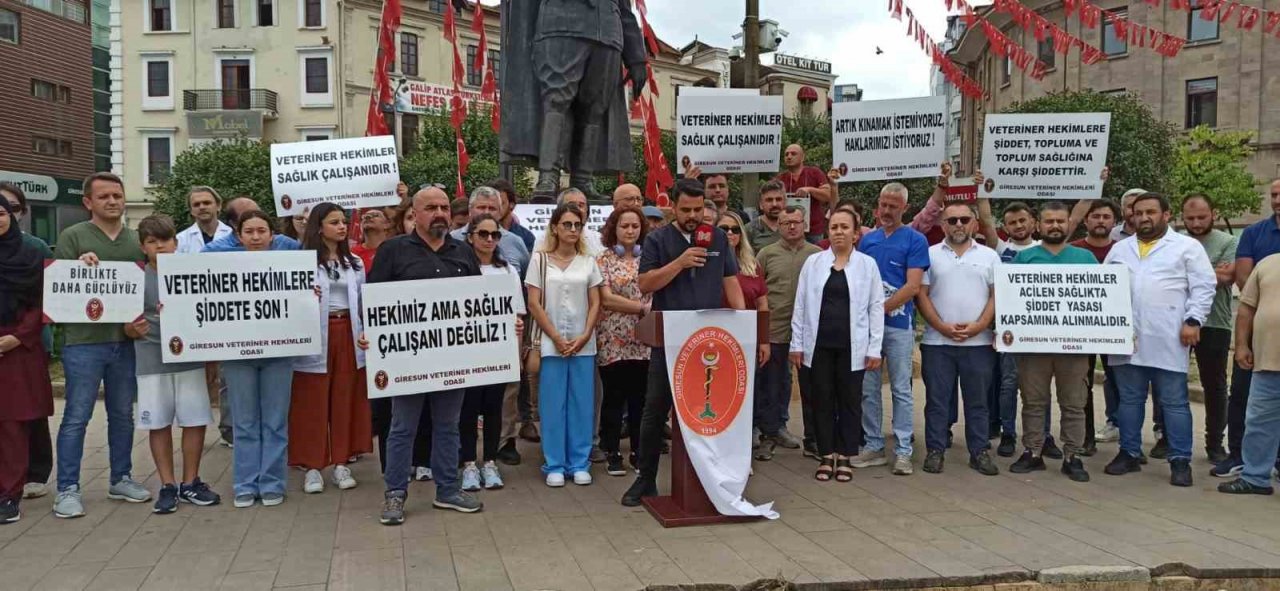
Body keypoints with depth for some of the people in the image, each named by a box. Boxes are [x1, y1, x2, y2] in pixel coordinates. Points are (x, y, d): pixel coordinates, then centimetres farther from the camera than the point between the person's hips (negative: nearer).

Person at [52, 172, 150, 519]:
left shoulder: (138, 240, 11)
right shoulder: (73, 237, -1)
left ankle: (121, 480, 25)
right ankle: (68, 489, 8)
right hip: (83, 341, -4)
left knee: (122, 415, 13)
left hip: (126, 341, 4)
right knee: (76, 417, 0)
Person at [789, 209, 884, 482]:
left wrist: (875, 348, -3)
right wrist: (797, 343, 1)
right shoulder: (813, 262, 5)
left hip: (852, 346, -1)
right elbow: (801, 305, 5)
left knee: (850, 402, 6)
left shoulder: (868, 264, 3)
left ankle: (844, 457, 16)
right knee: (822, 401, 6)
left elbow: (876, 307, 2)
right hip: (819, 344, 1)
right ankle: (826, 456, 16)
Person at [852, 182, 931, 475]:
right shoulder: (867, 240, 13)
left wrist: (882, 307, -13)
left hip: (898, 324, -4)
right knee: (868, 389, 8)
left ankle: (903, 452, 6)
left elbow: (913, 287, -9)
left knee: (901, 390, 1)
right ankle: (874, 446, 17)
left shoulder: (915, 240, -1)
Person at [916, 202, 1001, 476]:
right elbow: (922, 295, 1)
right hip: (937, 341, -1)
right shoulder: (931, 254, 5)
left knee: (977, 400, 7)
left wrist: (978, 326, -9)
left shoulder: (989, 256, 8)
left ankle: (979, 452, 16)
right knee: (937, 399, 4)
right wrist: (943, 327, -9)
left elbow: (997, 296, 4)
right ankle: (935, 450, 13)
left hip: (978, 341, 1)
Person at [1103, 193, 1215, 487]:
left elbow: (1203, 287, -3)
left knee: (1174, 402, 1)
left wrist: (1193, 321, -12)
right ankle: (1129, 453, 20)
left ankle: (1180, 461, 7)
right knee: (1129, 399, 11)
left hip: (1168, 340, -4)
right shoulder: (1120, 249, 15)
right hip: (1125, 337, 4)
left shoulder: (1187, 246, 2)